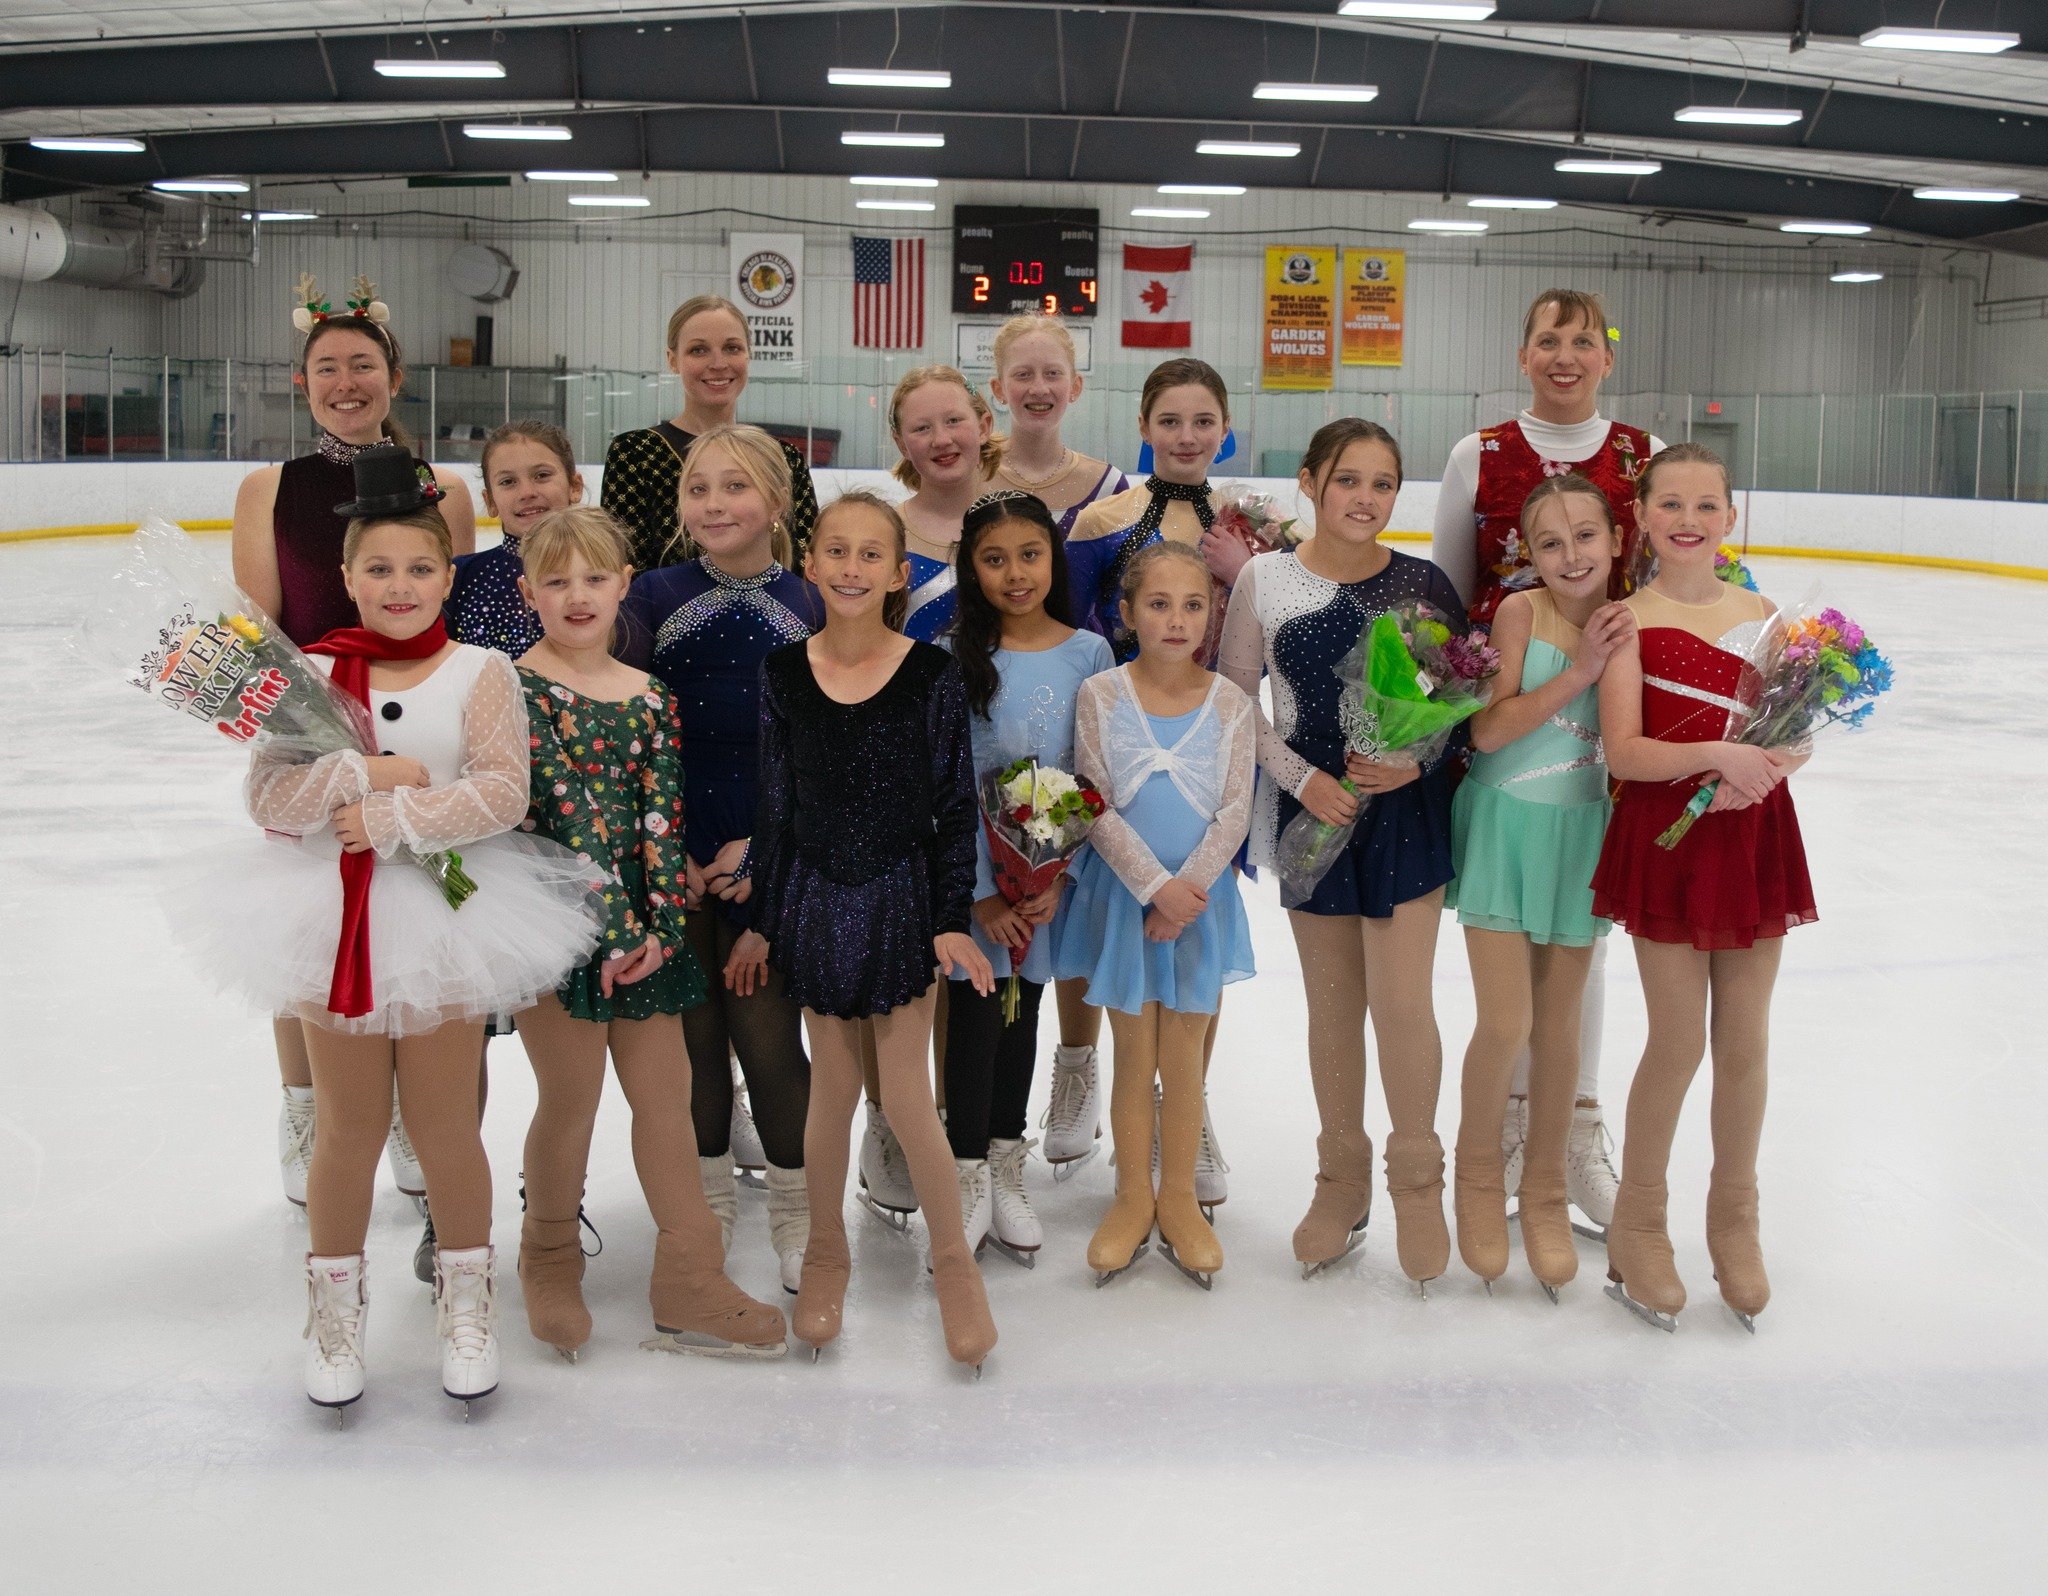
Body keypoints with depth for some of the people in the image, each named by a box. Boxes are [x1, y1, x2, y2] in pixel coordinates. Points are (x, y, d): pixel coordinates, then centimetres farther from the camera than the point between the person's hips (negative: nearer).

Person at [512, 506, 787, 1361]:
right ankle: (549, 1265, 26)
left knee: (667, 1093, 6)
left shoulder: (650, 697, 8)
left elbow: (663, 816, 2)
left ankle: (692, 1287, 16)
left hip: (644, 928, 5)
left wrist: (660, 926, -9)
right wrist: (613, 923, -19)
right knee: (571, 1096, 2)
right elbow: (565, 806, -14)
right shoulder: (520, 687, -8)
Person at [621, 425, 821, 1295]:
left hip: (772, 854, -1)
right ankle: (710, 1196, 30)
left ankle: (795, 1205, 22)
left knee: (767, 1031, 0)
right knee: (691, 1028, 9)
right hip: (671, 852, 1)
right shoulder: (656, 596, -1)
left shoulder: (813, 610, -1)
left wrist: (762, 843, -9)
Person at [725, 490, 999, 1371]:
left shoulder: (932, 674, -9)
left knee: (907, 1097, 0)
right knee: (831, 1087, 12)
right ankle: (826, 1256, 32)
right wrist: (760, 920, 6)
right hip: (815, 899, 2)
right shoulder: (784, 673, -3)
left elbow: (955, 805, -4)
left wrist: (952, 919, -6)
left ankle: (954, 1264, 21)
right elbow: (774, 804, 4)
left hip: (900, 898, -2)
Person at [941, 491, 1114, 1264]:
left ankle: (1006, 1169, 27)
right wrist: (980, 895, -12)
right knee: (974, 1012, -2)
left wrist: (1059, 878, -8)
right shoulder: (952, 658, -7)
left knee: (1023, 1010, 13)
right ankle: (969, 1177, 13)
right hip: (970, 871, -2)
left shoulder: (1088, 652, -1)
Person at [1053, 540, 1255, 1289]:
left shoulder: (1229, 703, -3)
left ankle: (1178, 1201, 22)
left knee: (1184, 1059, 8)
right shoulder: (1100, 695, -6)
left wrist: (1186, 889, -15)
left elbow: (1235, 812, -5)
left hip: (1200, 895, 1)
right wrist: (1155, 886, -16)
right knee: (1134, 1057, 9)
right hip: (1122, 892, -1)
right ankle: (1133, 1199, 22)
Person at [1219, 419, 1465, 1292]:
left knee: (1402, 1003, -4)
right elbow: (1236, 699, 2)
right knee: (1331, 1005, 11)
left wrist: (1416, 761, -14)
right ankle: (1341, 1178, 29)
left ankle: (1417, 1180, 19)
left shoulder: (1424, 583, -4)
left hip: (1406, 807, -1)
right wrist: (1303, 777, -9)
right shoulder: (1265, 579, -3)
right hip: (1310, 806, 1)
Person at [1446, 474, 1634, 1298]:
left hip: (1582, 830, 3)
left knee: (1559, 1024, 11)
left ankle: (1545, 1188, 29)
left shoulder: (1629, 623, -2)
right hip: (1507, 824, -3)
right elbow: (1489, 730, -18)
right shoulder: (1521, 610, -13)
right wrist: (1578, 670, -23)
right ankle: (1478, 1173, 21)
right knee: (1505, 1023, -5)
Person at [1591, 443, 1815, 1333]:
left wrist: (1769, 765, -13)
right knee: (1679, 1042, 0)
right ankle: (1637, 1223, 20)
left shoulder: (1763, 615, 6)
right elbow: (1622, 752, -14)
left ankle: (1735, 1219, 30)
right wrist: (1720, 753, -24)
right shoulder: (1631, 620, -6)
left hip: (1754, 837, 4)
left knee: (1744, 1041, 10)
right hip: (1665, 839, -4)